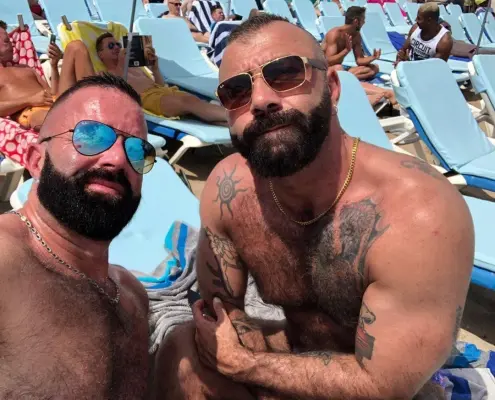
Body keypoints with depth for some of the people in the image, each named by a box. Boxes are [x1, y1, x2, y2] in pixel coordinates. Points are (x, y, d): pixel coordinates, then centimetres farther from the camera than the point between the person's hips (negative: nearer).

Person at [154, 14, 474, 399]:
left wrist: (238, 362, -19)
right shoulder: (227, 190, -18)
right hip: (298, 357, 4)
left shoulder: (421, 213, -33)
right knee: (182, 352, -17)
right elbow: (222, 316, -6)